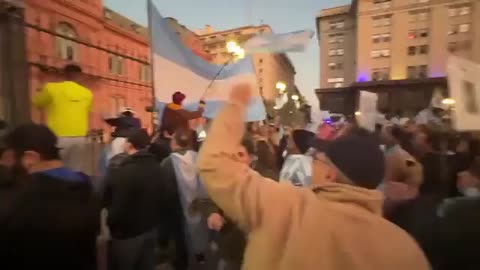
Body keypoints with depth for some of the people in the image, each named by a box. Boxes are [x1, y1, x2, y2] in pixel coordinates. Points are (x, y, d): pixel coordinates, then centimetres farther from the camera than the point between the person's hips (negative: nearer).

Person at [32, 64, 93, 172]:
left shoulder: (51, 88, -2)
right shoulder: (87, 93, 4)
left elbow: (37, 104, 14)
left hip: (58, 137, -3)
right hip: (79, 138, 3)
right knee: (76, 172, 9)